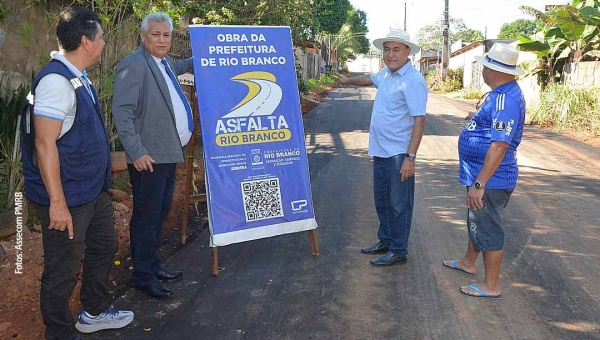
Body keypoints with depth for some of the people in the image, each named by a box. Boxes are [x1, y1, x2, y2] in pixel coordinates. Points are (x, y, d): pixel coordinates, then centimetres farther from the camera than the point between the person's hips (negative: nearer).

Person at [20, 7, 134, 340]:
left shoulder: (78, 77, 8)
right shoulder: (56, 80, -22)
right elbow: (44, 143, -24)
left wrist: (102, 168, 23)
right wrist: (57, 202, -24)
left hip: (93, 188, 11)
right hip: (67, 198, -10)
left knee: (103, 247, 24)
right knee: (62, 271, 5)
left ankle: (94, 312, 44)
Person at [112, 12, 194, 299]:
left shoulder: (163, 62, 13)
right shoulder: (133, 65, -15)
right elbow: (122, 112, -20)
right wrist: (136, 152, -24)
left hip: (169, 152, 9)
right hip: (148, 157, -9)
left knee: (160, 212, 18)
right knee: (147, 216, 0)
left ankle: (153, 265, 32)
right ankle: (143, 277, 13)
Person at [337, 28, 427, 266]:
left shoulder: (413, 80, -17)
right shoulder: (386, 74, 9)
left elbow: (419, 120, -21)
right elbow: (369, 79, 33)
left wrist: (410, 157, -25)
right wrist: (349, 81, 51)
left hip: (399, 155, -9)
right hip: (380, 151, 9)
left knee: (399, 204, 3)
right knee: (382, 201, 19)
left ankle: (398, 251, 15)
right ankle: (385, 241, 34)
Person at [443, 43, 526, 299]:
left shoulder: (506, 99, -24)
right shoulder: (502, 94, 9)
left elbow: (499, 146, -29)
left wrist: (479, 184, -28)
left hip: (491, 180, -10)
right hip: (480, 174, 10)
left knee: (488, 229, 1)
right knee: (476, 221, 24)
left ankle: (491, 285, 14)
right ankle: (468, 263, 44)